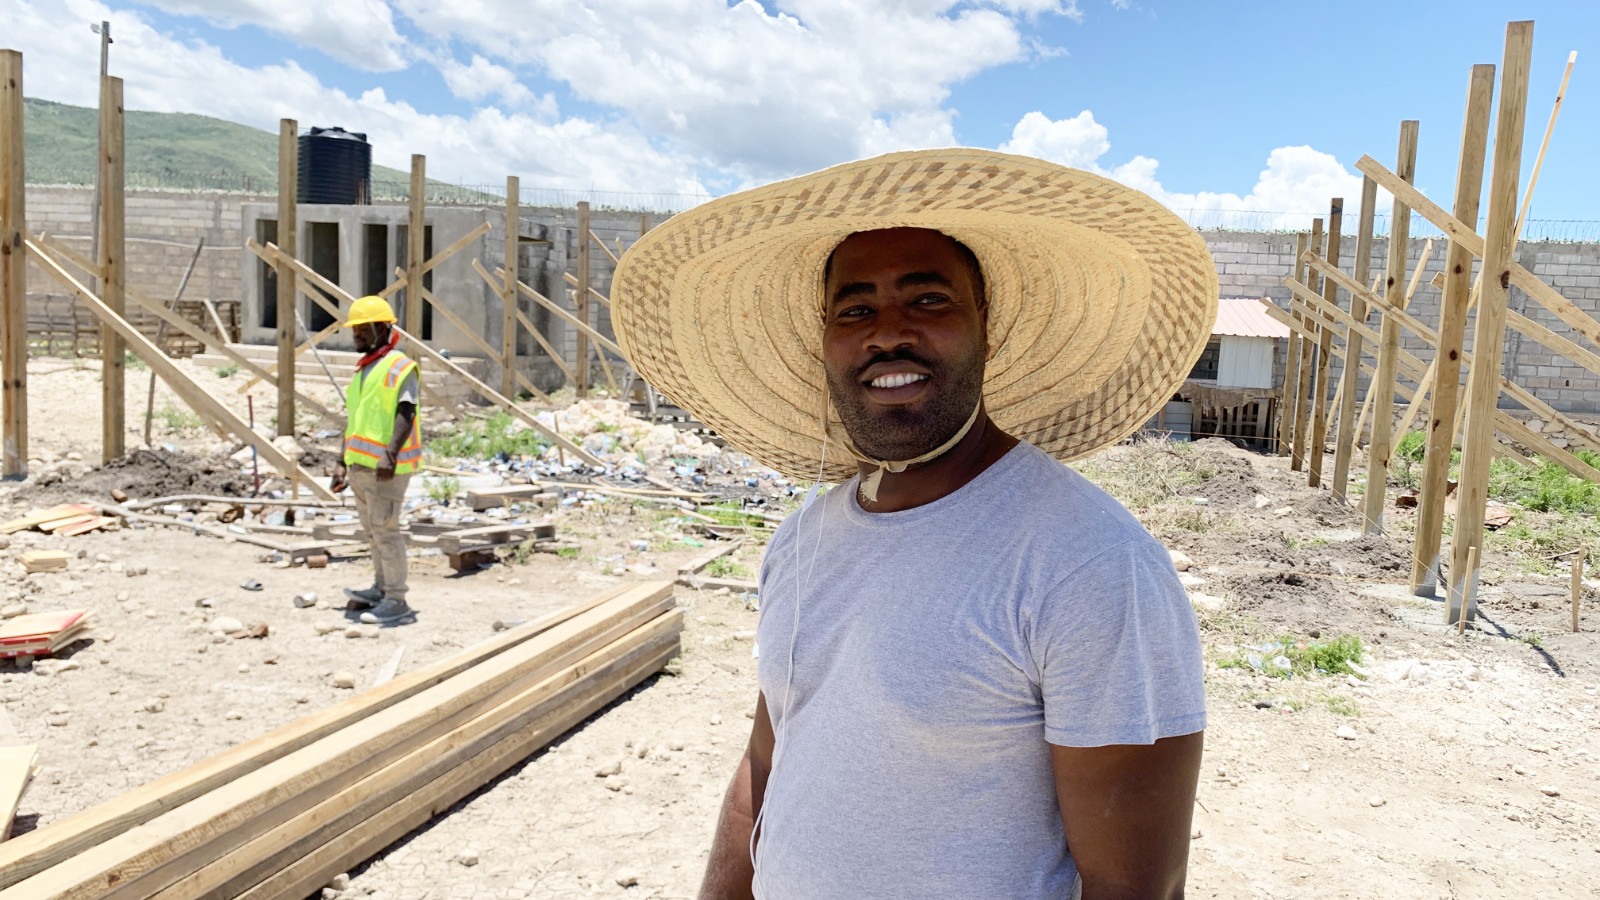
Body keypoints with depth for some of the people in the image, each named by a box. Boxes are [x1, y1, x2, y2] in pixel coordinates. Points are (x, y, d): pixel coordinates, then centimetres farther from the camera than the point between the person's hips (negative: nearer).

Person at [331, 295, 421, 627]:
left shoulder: (399, 367, -8)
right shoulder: (362, 370, 20)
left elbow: (405, 414, -19)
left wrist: (390, 454, -31)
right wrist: (343, 463, 21)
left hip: (385, 466, -9)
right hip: (360, 464, 9)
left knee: (385, 529, -9)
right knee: (372, 530, 15)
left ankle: (396, 602, -6)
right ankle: (380, 590, 26)